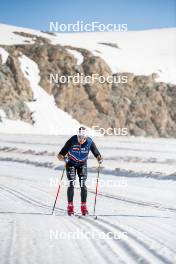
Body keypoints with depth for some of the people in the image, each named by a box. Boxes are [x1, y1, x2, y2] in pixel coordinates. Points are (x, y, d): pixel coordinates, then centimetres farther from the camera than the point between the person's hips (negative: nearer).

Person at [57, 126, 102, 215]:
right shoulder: (72, 141, -26)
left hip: (82, 164, 1)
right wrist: (63, 157, -46)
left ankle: (83, 206, -1)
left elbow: (96, 153, -14)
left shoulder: (89, 142, -21)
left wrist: (99, 158, -36)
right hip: (71, 163, -1)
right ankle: (70, 206, -1)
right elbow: (60, 155, -24)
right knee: (71, 184, -10)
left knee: (83, 184, -9)